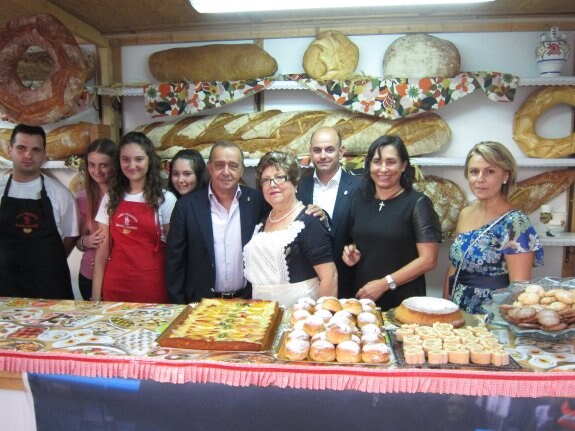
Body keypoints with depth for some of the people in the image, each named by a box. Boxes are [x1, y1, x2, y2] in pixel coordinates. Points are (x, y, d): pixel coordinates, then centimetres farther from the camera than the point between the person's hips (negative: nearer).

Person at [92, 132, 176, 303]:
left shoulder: (165, 199, -2)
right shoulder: (110, 199, 6)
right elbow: (102, 250, 6)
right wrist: (96, 295, 2)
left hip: (152, 288, -2)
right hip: (115, 287, 3)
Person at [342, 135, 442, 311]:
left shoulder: (417, 203, -9)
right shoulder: (359, 200, 5)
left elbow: (428, 260, -11)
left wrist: (385, 283, -15)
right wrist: (352, 254, -3)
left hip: (404, 302, -4)